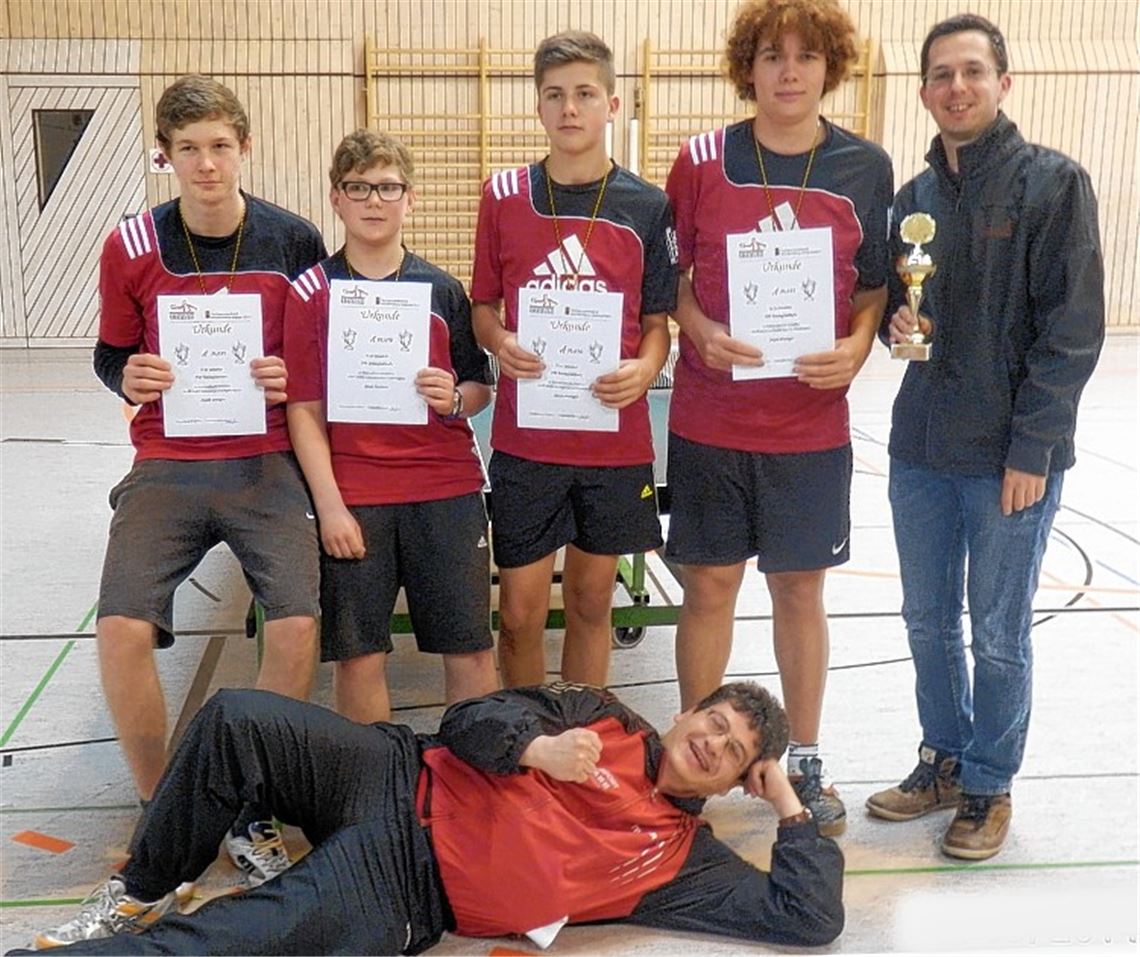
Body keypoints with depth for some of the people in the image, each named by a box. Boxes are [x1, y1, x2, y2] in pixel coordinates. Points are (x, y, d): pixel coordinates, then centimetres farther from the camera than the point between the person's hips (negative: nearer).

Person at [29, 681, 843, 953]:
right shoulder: (607, 719, 14)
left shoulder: (683, 856, 8)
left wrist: (790, 804, 1)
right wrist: (536, 746, -15)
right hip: (398, 778, 3)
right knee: (236, 720, -23)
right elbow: (478, 717, 7)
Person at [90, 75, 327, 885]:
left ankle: (251, 811, 5)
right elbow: (110, 355, 11)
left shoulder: (295, 241, -2)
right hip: (166, 468, 1)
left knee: (297, 626, -19)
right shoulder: (130, 247, -2)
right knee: (122, 630, -17)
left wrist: (294, 380, -13)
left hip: (267, 464, 0)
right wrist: (128, 379, -12)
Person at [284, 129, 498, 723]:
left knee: (471, 651, 1)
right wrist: (329, 504, -8)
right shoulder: (311, 292, 3)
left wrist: (456, 399, -9)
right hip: (353, 498, -1)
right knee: (359, 656, 2)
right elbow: (304, 409, 0)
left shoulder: (443, 291, 9)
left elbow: (481, 388, 15)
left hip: (447, 489, 2)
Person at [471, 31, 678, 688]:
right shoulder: (504, 196, 2)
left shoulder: (649, 208, 0)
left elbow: (658, 321, 6)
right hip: (525, 439, 0)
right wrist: (501, 344, -13)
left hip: (615, 437, 0)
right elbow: (483, 306, 9)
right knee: (520, 613, 4)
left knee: (592, 600, 13)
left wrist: (645, 369, -15)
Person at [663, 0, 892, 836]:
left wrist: (855, 348, -11)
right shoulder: (702, 161, -2)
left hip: (811, 420, 1)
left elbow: (874, 286, 8)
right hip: (710, 417, -1)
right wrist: (702, 332, -15)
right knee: (710, 584, 7)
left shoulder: (866, 168, 2)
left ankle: (804, 760, 26)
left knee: (800, 587, 11)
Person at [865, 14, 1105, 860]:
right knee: (928, 620, 15)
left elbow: (1073, 329, -11)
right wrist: (895, 319, -5)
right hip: (921, 448, 5)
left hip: (1012, 456, -5)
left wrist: (1031, 447, -15)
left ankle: (989, 784, 23)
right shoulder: (914, 196, 9)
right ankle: (944, 760, 33)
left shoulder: (1053, 183, -8)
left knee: (999, 634, 6)